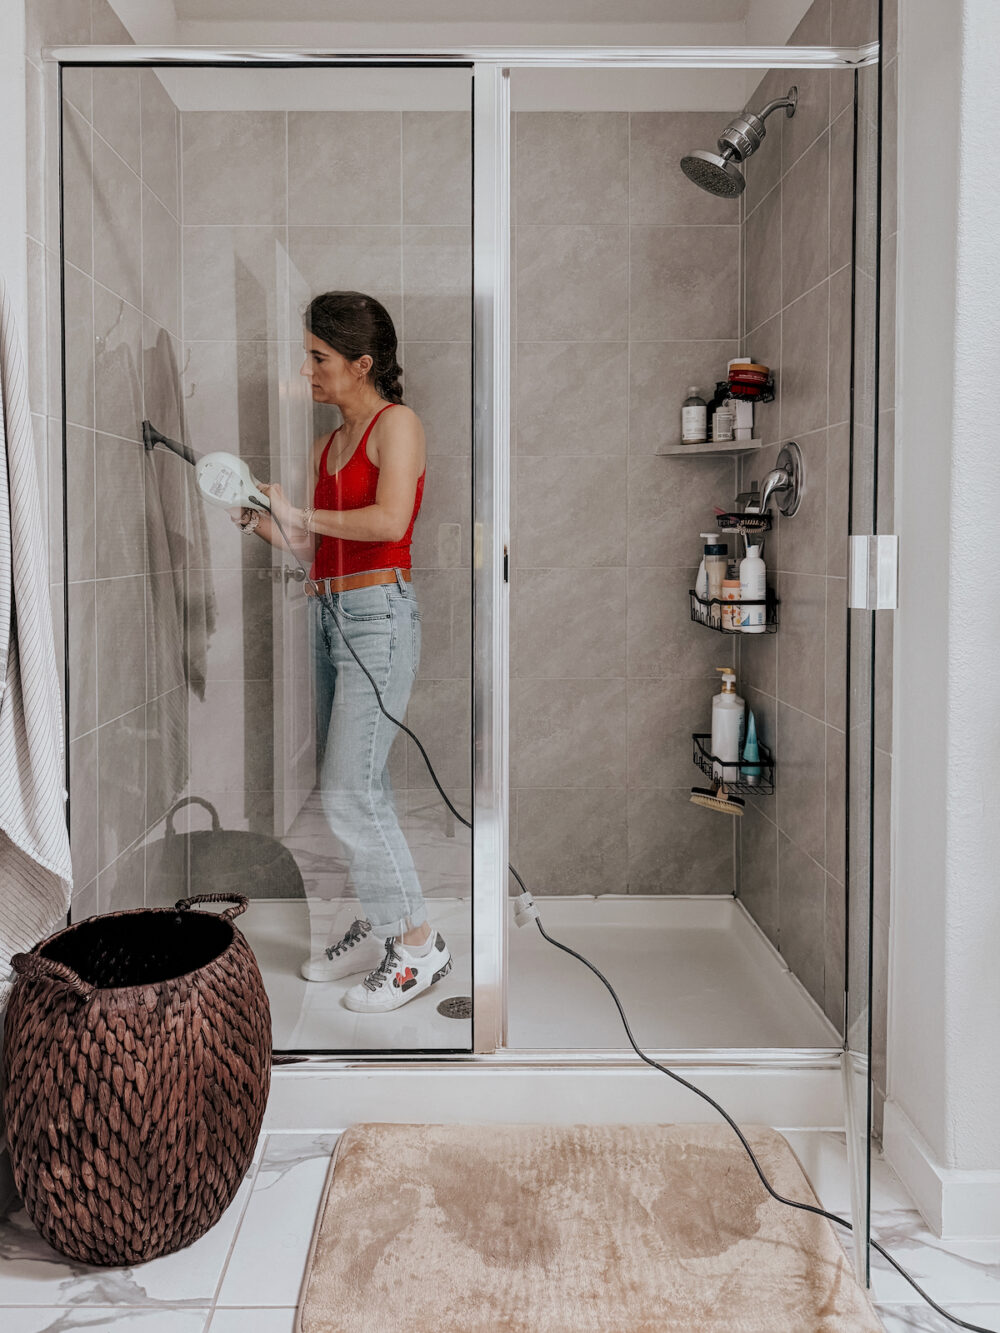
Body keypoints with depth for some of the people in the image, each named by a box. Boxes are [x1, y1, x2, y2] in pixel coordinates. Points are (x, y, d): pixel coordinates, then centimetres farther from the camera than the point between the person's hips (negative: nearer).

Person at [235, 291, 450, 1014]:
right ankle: (379, 928, 23)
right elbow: (318, 547, 17)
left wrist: (301, 514, -12)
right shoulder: (328, 445, 17)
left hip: (379, 615, -8)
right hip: (332, 615, 8)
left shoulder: (398, 423, -5)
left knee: (350, 792, -10)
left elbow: (390, 521, -21)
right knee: (356, 789, 11)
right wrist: (256, 519, 6)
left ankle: (419, 943, 1)